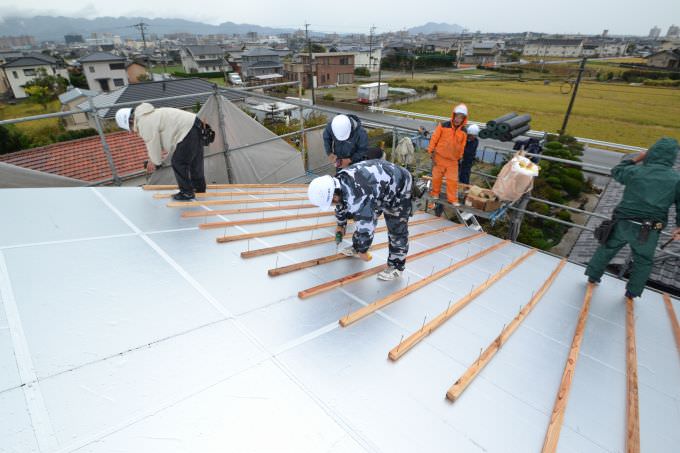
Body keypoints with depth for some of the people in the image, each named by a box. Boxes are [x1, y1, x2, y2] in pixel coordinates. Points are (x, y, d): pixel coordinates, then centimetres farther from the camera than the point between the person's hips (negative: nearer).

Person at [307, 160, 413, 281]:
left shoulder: (357, 198, -40)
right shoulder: (339, 180, -11)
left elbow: (366, 228, -29)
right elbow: (342, 204, 10)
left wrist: (362, 251, -11)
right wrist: (341, 225, 25)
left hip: (399, 187, -9)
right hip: (381, 183, 9)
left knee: (397, 230, -4)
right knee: (364, 217, 16)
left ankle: (396, 267, 12)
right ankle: (357, 247, 35)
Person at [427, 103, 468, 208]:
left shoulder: (463, 132, 0)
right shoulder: (443, 126, -10)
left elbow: (462, 146, 11)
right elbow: (434, 139, -7)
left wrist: (459, 158, 17)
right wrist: (432, 154, -8)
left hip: (453, 160, 2)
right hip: (439, 158, -2)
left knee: (453, 180, 3)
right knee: (436, 178, 9)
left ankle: (452, 199, 15)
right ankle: (435, 195, 27)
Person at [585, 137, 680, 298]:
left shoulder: (635, 171, -3)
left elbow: (616, 171, 18)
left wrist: (636, 159, 26)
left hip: (623, 223, 0)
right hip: (649, 230, 0)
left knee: (607, 249, 20)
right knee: (643, 261, 18)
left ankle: (593, 276, 28)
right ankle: (632, 292, 25)